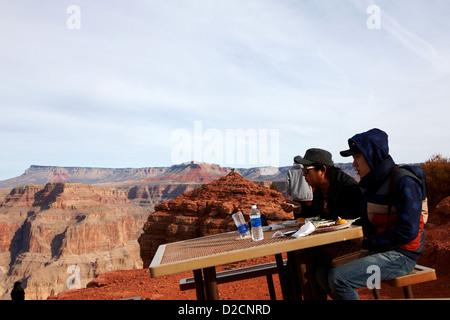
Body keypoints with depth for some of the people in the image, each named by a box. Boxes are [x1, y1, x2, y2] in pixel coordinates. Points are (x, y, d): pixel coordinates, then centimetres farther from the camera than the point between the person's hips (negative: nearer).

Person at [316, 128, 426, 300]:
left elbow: (408, 232, -21)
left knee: (338, 278, -25)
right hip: (378, 251, 9)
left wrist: (367, 243, -15)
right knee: (322, 271, -1)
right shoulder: (370, 183, 11)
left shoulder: (404, 183, -16)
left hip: (400, 255, -8)